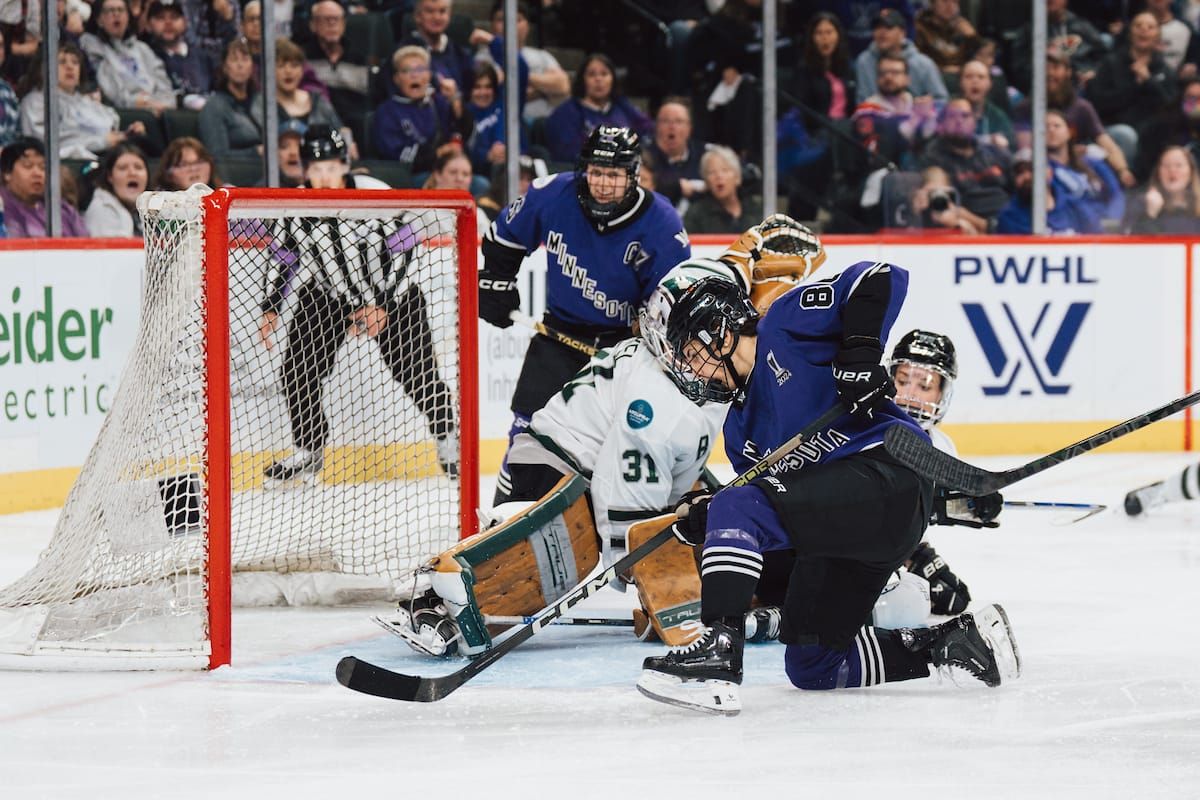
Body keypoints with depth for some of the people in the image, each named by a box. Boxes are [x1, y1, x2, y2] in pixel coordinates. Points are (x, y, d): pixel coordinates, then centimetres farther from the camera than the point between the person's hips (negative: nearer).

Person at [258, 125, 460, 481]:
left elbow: (404, 248, -16)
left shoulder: (375, 195, -23)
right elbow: (283, 261, 3)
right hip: (326, 295, 3)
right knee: (298, 369, -6)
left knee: (417, 374, -7)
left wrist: (382, 305, -18)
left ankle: (447, 438, 15)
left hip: (391, 293, -3)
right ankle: (308, 451, 12)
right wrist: (271, 309, -1)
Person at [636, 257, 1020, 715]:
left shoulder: (787, 325, 2)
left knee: (735, 510, -26)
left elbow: (880, 280, -7)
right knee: (810, 669, 13)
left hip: (888, 475, -10)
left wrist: (860, 351, -19)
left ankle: (718, 652, -31)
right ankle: (957, 640, 19)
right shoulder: (740, 429, 22)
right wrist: (708, 519, -2)